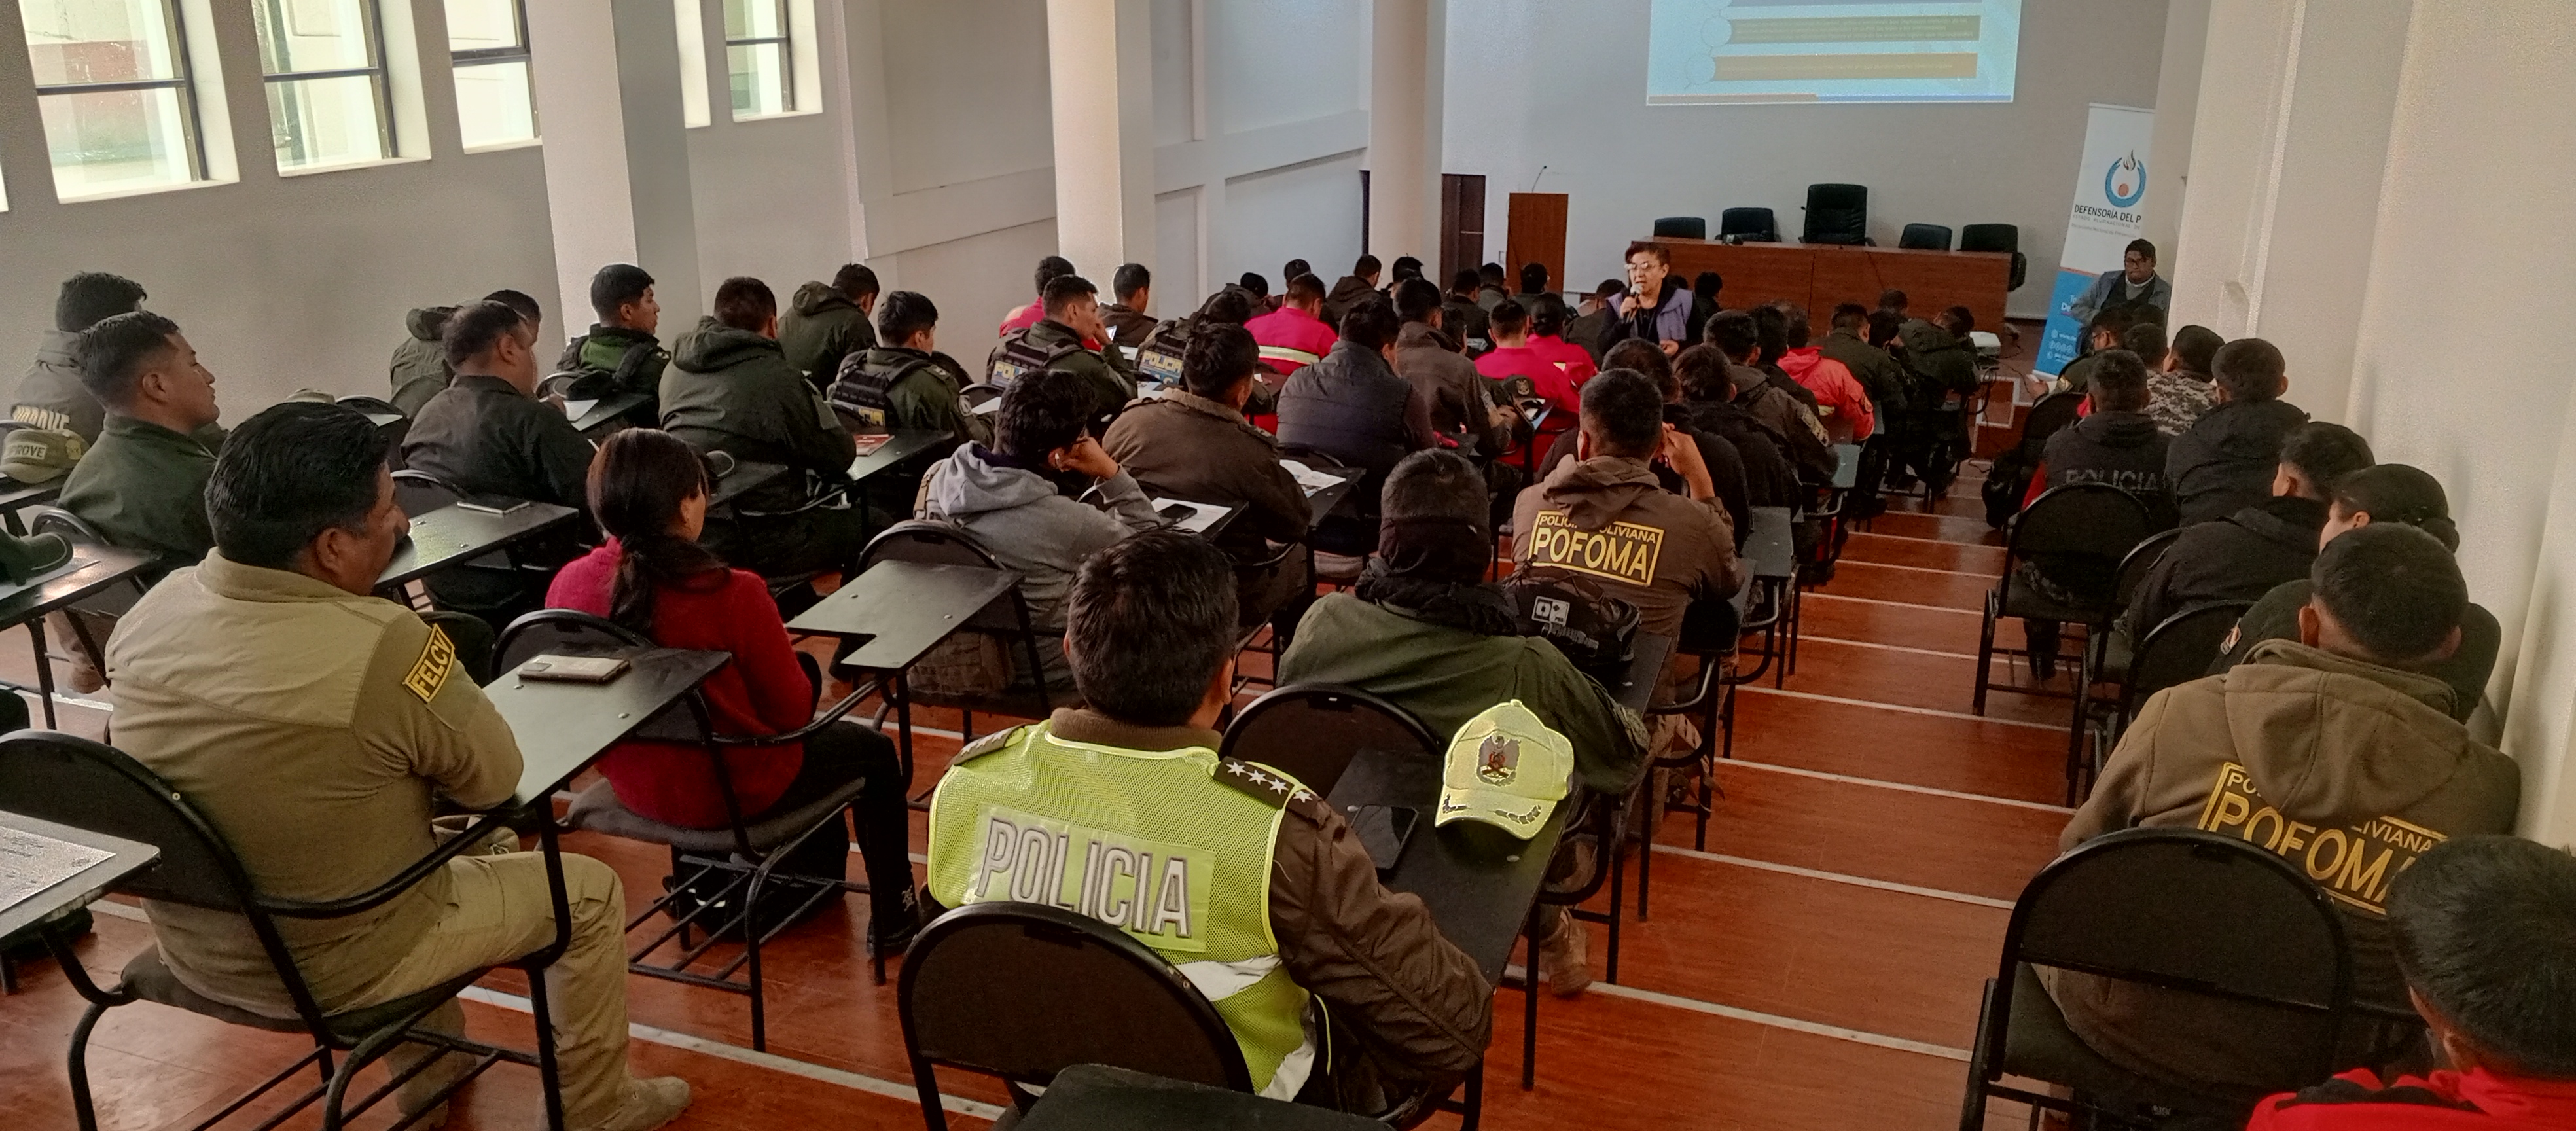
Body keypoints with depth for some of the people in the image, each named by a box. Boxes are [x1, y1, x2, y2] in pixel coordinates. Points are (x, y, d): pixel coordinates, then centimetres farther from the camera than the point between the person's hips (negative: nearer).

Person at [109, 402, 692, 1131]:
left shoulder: (151, 611, -10)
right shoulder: (382, 647, -32)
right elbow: (495, 778, -16)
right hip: (333, 970, -7)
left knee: (432, 841, 33)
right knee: (589, 891, 12)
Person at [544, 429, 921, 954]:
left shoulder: (567, 585, -13)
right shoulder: (732, 595, -28)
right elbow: (792, 712, -17)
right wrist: (785, 655, 5)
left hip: (632, 786, 6)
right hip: (730, 793, -6)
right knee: (873, 752, 21)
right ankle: (893, 919, 34)